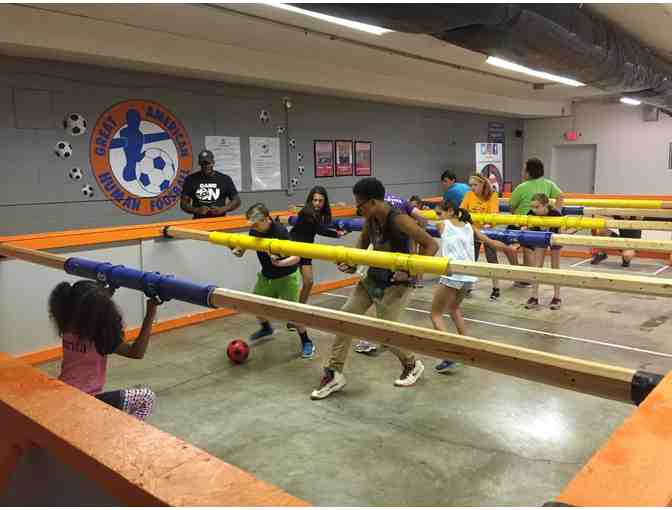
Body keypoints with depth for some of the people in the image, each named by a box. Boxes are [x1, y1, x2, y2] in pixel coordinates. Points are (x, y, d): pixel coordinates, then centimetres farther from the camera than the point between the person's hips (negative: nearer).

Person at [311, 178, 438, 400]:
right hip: (372, 278, 7)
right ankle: (334, 374, 14)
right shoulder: (371, 218, -4)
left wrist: (409, 272, -25)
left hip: (395, 285, -7)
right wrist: (353, 264, -1)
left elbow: (431, 245, -23)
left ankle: (412, 365, 29)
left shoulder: (398, 220, -26)